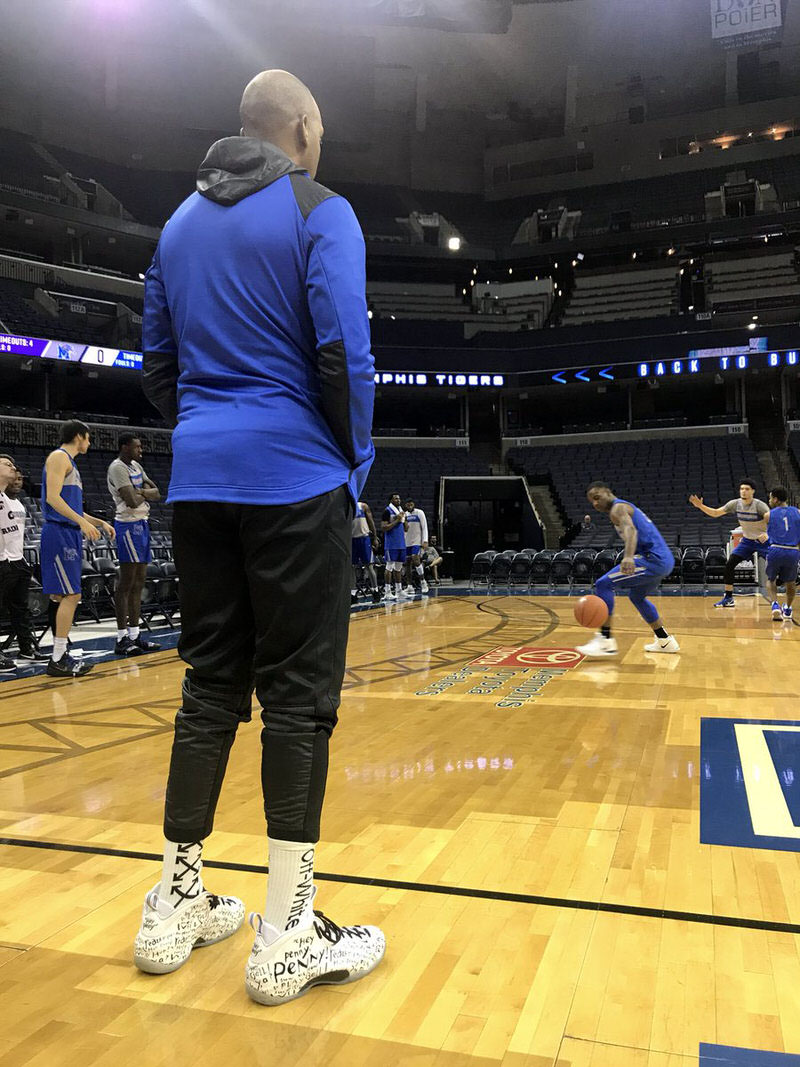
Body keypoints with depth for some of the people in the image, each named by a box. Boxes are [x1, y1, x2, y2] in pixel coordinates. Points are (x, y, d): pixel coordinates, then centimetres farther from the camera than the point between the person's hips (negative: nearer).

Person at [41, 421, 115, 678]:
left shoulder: (70, 463, 24)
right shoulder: (59, 457, -5)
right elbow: (52, 497, -18)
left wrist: (100, 522, 23)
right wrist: (83, 523, -24)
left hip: (70, 535, 10)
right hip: (59, 533, -10)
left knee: (64, 597, 9)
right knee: (70, 595, -12)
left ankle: (60, 655, 13)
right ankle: (57, 659, -9)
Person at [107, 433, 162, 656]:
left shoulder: (136, 466, 16)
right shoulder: (117, 467, -12)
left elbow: (157, 493, 14)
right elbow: (132, 501, -23)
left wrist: (142, 492, -5)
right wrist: (145, 494, -2)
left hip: (142, 523, 9)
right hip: (129, 525, -9)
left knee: (138, 583, 10)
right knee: (126, 584, -7)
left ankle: (134, 635, 15)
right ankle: (122, 639, -4)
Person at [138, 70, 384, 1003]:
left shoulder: (181, 221, 18)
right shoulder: (318, 211, -1)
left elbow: (157, 363, 17)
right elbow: (343, 354, -12)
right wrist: (356, 461, -1)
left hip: (198, 481, 6)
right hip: (294, 480, -6)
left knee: (210, 685, 11)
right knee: (298, 695, -2)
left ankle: (173, 908, 18)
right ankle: (286, 934, 5)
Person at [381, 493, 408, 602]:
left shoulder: (402, 511, 15)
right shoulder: (387, 511, -9)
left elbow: (406, 529, 18)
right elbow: (383, 528, -16)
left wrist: (403, 520, -1)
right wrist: (396, 520, -18)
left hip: (401, 544, 8)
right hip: (391, 544, -8)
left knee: (399, 567, 12)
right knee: (389, 566, -6)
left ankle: (399, 590, 18)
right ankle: (387, 592, -5)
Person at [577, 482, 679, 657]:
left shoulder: (617, 508, -7)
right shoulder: (626, 507, 24)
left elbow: (630, 530, -28)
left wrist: (628, 557, -45)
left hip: (653, 559, -11)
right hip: (665, 560, 11)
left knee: (603, 585, -13)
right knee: (636, 596, 32)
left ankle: (606, 642, -15)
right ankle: (665, 641, 38)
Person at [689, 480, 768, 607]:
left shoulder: (759, 505, -22)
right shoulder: (735, 504, -8)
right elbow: (715, 513, 0)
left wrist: (767, 533, -45)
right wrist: (700, 506, -13)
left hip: (763, 541, -4)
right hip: (747, 540, 4)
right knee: (729, 565, -6)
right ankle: (728, 598, 4)